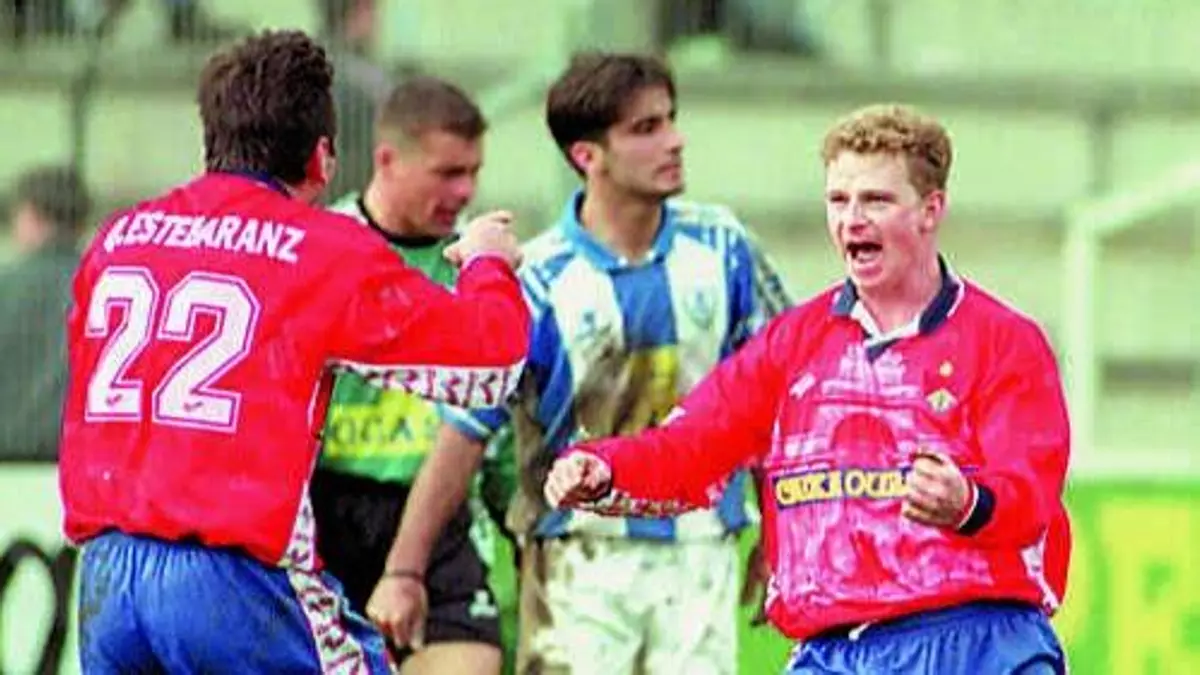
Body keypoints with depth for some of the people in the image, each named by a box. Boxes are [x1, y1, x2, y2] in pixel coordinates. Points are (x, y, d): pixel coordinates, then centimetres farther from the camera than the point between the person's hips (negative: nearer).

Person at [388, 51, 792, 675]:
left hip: (700, 553, 3)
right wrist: (405, 569, -10)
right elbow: (464, 430, -7)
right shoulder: (539, 281, -9)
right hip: (580, 562, -3)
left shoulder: (720, 247, 2)